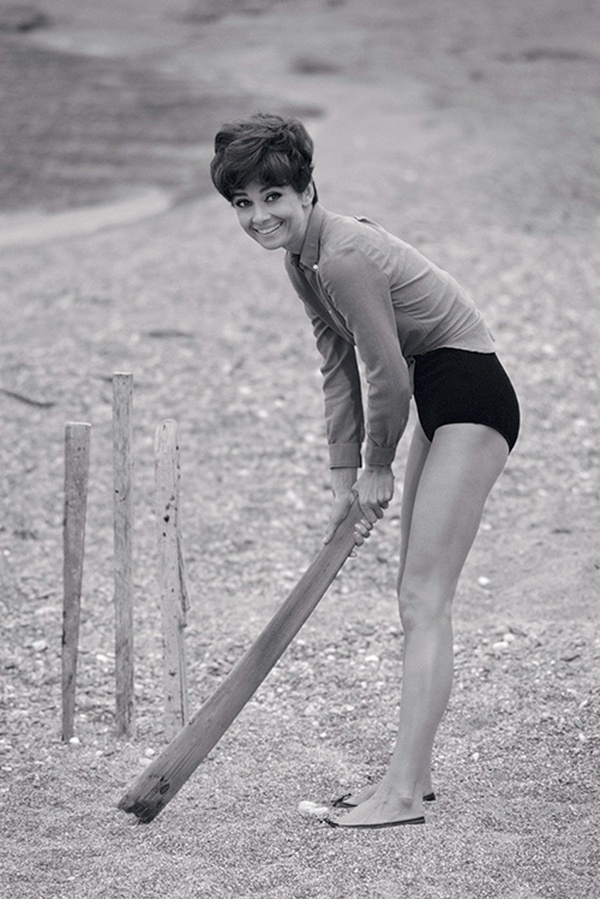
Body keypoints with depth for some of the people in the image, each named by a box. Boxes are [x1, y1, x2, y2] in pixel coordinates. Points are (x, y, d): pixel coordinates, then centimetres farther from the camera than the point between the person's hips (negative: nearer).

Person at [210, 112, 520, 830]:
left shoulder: (344, 257, -23)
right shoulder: (302, 261, 7)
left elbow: (387, 374, -19)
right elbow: (339, 367, 13)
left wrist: (377, 467, -3)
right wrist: (344, 480, 11)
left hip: (470, 399, -10)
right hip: (440, 402, 10)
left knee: (425, 597, -13)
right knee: (415, 596, 13)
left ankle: (404, 793, -12)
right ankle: (412, 772, 21)